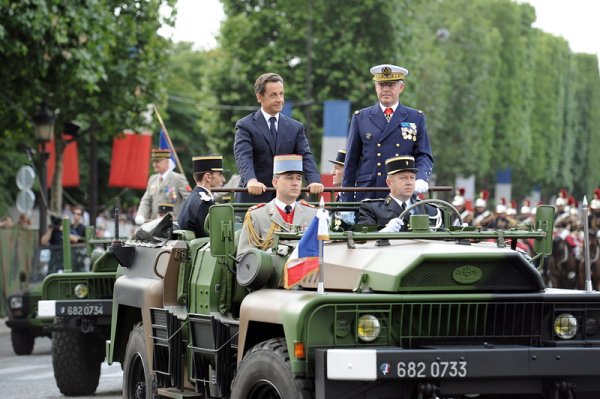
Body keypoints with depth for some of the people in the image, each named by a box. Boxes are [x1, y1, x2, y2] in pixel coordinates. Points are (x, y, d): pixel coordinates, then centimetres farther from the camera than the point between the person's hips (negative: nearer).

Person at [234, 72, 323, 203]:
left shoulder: (295, 127, 11)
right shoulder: (245, 126, -1)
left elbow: (306, 157, 0)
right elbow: (243, 157, -16)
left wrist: (314, 181, -21)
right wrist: (251, 181, -37)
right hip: (254, 198, -3)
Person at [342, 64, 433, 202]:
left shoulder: (416, 118, 12)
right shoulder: (360, 118, 12)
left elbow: (424, 156, 7)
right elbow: (351, 161, 11)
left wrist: (421, 179, -15)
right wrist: (347, 200, 6)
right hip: (367, 195, 0)